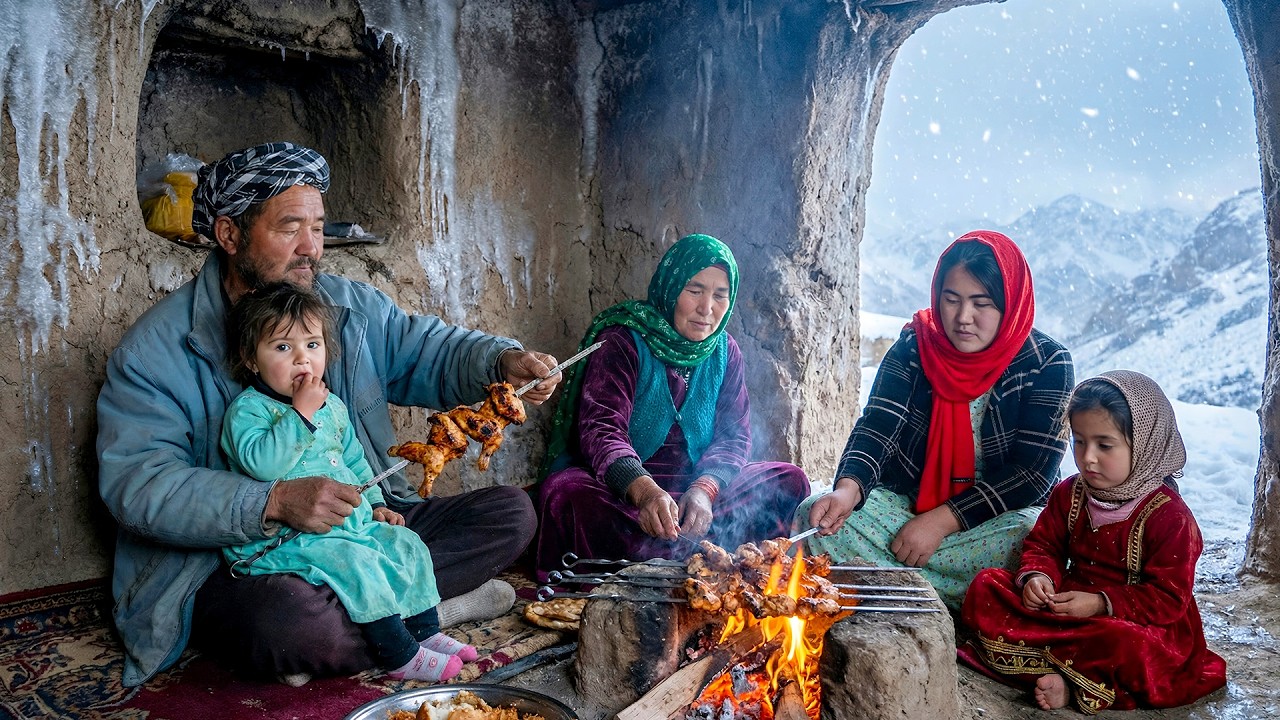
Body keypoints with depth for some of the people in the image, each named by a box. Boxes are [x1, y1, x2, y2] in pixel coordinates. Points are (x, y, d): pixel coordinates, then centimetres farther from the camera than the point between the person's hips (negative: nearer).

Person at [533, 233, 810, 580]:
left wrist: (705, 488, -21)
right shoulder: (622, 342, -8)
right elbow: (602, 428, -21)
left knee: (789, 480, -15)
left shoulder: (725, 352, 8)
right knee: (566, 492, -36)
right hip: (619, 491, -4)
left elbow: (734, 437, 2)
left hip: (692, 493, 4)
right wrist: (644, 490, -41)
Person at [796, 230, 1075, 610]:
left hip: (999, 517, -2)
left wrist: (942, 520, -20)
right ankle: (966, 602, -21)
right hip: (906, 504, 3)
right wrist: (848, 488, -34)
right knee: (815, 517, -23)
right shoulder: (915, 347, -1)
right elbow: (877, 426, -13)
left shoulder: (1047, 364, -8)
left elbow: (1033, 472, -13)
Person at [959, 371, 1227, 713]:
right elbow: (1043, 545, 9)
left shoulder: (1170, 517, -15)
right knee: (986, 586, -13)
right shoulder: (1069, 493, 2)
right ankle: (1059, 676, -27)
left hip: (1133, 619, -5)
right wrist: (1037, 576, -15)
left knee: (1129, 646, -42)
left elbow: (1168, 597, -16)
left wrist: (1102, 603, -26)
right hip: (1067, 604, 6)